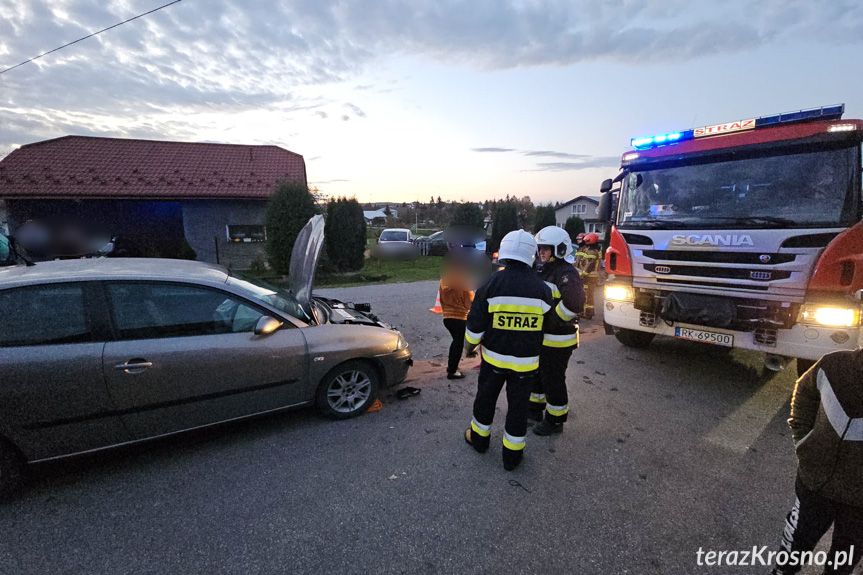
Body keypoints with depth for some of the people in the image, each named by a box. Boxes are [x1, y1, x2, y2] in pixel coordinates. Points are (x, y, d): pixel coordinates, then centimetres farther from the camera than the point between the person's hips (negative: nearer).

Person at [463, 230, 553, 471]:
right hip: (526, 361, 1)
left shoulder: (491, 285, -13)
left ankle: (479, 438, 38)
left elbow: (475, 324, -8)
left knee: (485, 398, 20)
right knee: (518, 406, 13)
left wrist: (469, 345, 8)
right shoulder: (542, 289, -8)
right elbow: (547, 324, 6)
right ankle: (512, 455, 25)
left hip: (494, 357, 0)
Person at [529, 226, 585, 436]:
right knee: (536, 375, 22)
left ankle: (555, 421, 22)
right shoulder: (542, 270, 11)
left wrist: (554, 321, -23)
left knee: (553, 381, 4)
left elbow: (574, 303, -32)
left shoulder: (567, 274, -19)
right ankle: (535, 410, 41)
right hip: (539, 336, 9)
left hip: (557, 340, -9)